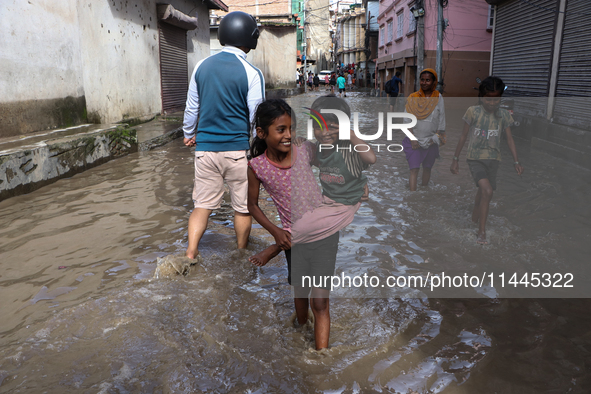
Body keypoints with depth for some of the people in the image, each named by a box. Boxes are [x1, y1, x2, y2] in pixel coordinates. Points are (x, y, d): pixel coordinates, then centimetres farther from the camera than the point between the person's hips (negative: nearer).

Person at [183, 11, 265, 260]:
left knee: (202, 204, 11)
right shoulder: (251, 73, -9)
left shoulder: (202, 67, 5)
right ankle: (241, 255, 26)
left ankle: (190, 254, 5)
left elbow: (191, 108, 13)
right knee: (243, 207, 12)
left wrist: (188, 134, 29)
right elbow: (256, 118, -6)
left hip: (205, 149, 4)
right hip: (238, 150, -3)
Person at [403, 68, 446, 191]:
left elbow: (441, 121, 3)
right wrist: (412, 140, -8)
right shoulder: (412, 98, -1)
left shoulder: (439, 99, 0)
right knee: (414, 169, -10)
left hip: (431, 142, 1)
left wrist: (436, 139, -3)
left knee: (427, 168, 13)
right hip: (414, 141, -1)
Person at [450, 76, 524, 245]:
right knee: (487, 191, -21)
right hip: (475, 158, -3)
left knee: (483, 194, 10)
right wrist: (455, 159, 4)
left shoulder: (504, 115, 2)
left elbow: (509, 139, 8)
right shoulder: (473, 112, -6)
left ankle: (474, 222, 34)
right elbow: (463, 136, 2)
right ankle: (482, 232, -11)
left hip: (493, 159, 4)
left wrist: (516, 162, 3)